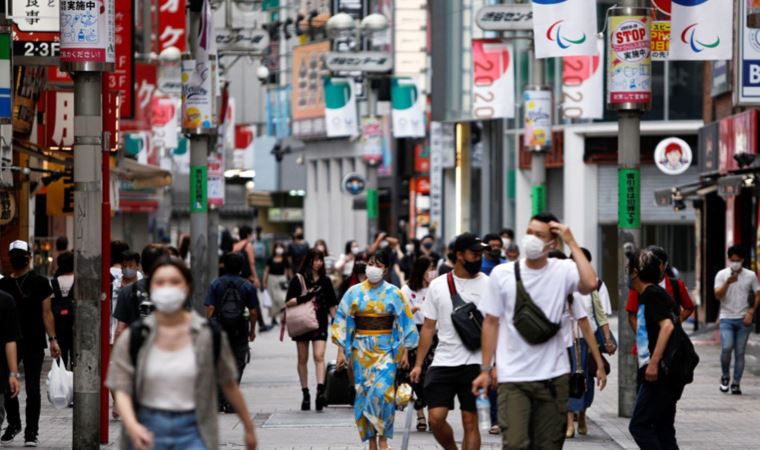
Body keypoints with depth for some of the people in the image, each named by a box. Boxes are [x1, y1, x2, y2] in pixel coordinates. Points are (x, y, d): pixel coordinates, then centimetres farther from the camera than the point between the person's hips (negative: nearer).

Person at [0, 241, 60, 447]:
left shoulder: (39, 282, 0)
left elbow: (46, 312, -1)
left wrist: (52, 339, -7)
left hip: (34, 344, -3)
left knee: (32, 389, -1)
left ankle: (31, 432, 5)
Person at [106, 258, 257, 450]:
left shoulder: (210, 335, -3)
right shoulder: (134, 338, -2)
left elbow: (229, 385, 8)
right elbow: (122, 390, -6)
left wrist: (249, 427, 14)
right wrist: (132, 425, -26)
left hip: (191, 432, -1)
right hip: (149, 430, 1)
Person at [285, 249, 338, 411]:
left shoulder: (325, 280, 9)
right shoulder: (298, 279, 1)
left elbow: (332, 304, 14)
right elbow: (289, 302, -5)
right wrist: (305, 298, -19)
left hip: (320, 323, 1)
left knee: (319, 356, -15)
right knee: (303, 359, 6)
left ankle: (320, 390, -24)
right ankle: (305, 393, 15)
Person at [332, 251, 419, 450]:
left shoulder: (393, 293, 1)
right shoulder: (355, 292, 4)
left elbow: (404, 323, 3)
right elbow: (342, 321, 5)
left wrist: (405, 352, -1)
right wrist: (341, 351, 0)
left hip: (386, 349, -2)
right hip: (362, 349, 2)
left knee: (382, 391, -18)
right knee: (364, 393, 2)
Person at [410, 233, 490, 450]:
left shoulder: (488, 285, 0)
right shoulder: (438, 286, 6)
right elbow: (428, 328, 10)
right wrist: (418, 364, 5)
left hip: (475, 364, -2)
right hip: (443, 361, 2)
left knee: (470, 421, -1)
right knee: (435, 417, -6)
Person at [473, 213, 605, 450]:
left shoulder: (564, 271, -2)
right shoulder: (502, 274, 2)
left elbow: (590, 284, -24)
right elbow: (491, 322, 7)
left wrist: (571, 242, -17)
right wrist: (485, 370, 6)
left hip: (554, 376, 0)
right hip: (513, 377, 0)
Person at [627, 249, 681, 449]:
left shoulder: (652, 294, -11)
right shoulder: (656, 293, 19)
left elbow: (667, 325, -23)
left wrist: (653, 363, -27)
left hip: (659, 374, -10)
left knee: (639, 426, -9)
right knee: (663, 429, 10)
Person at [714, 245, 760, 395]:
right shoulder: (722, 275, 1)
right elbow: (718, 296, -7)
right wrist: (728, 283, -22)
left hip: (743, 320, 1)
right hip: (726, 318, -1)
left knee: (740, 353, 2)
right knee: (726, 347, -18)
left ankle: (736, 383, 9)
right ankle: (725, 376, 4)